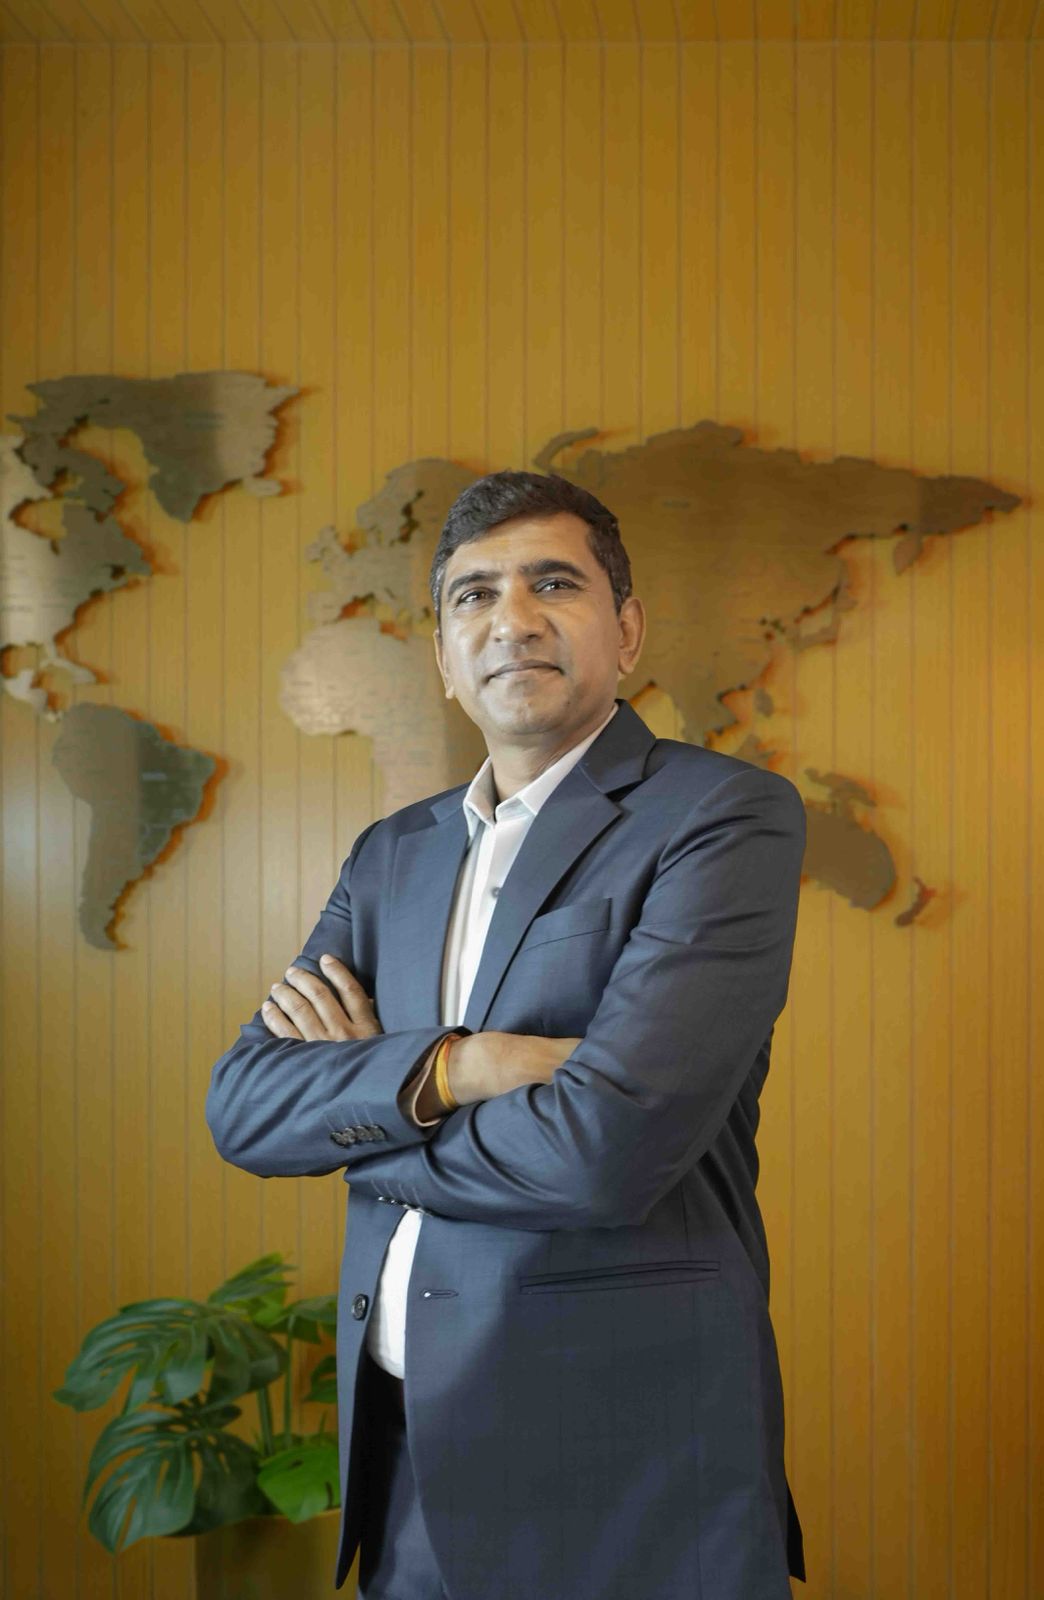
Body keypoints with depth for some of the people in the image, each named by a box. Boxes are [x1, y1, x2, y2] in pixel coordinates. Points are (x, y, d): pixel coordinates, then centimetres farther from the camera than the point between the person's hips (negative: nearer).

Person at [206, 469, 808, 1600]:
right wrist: (446, 1065, -18)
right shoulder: (393, 854, 9)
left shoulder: (729, 816, -12)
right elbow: (241, 1106, 0)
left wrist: (354, 1100, -7)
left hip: (623, 1459, -5)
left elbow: (608, 1146, -22)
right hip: (406, 1455, 6)